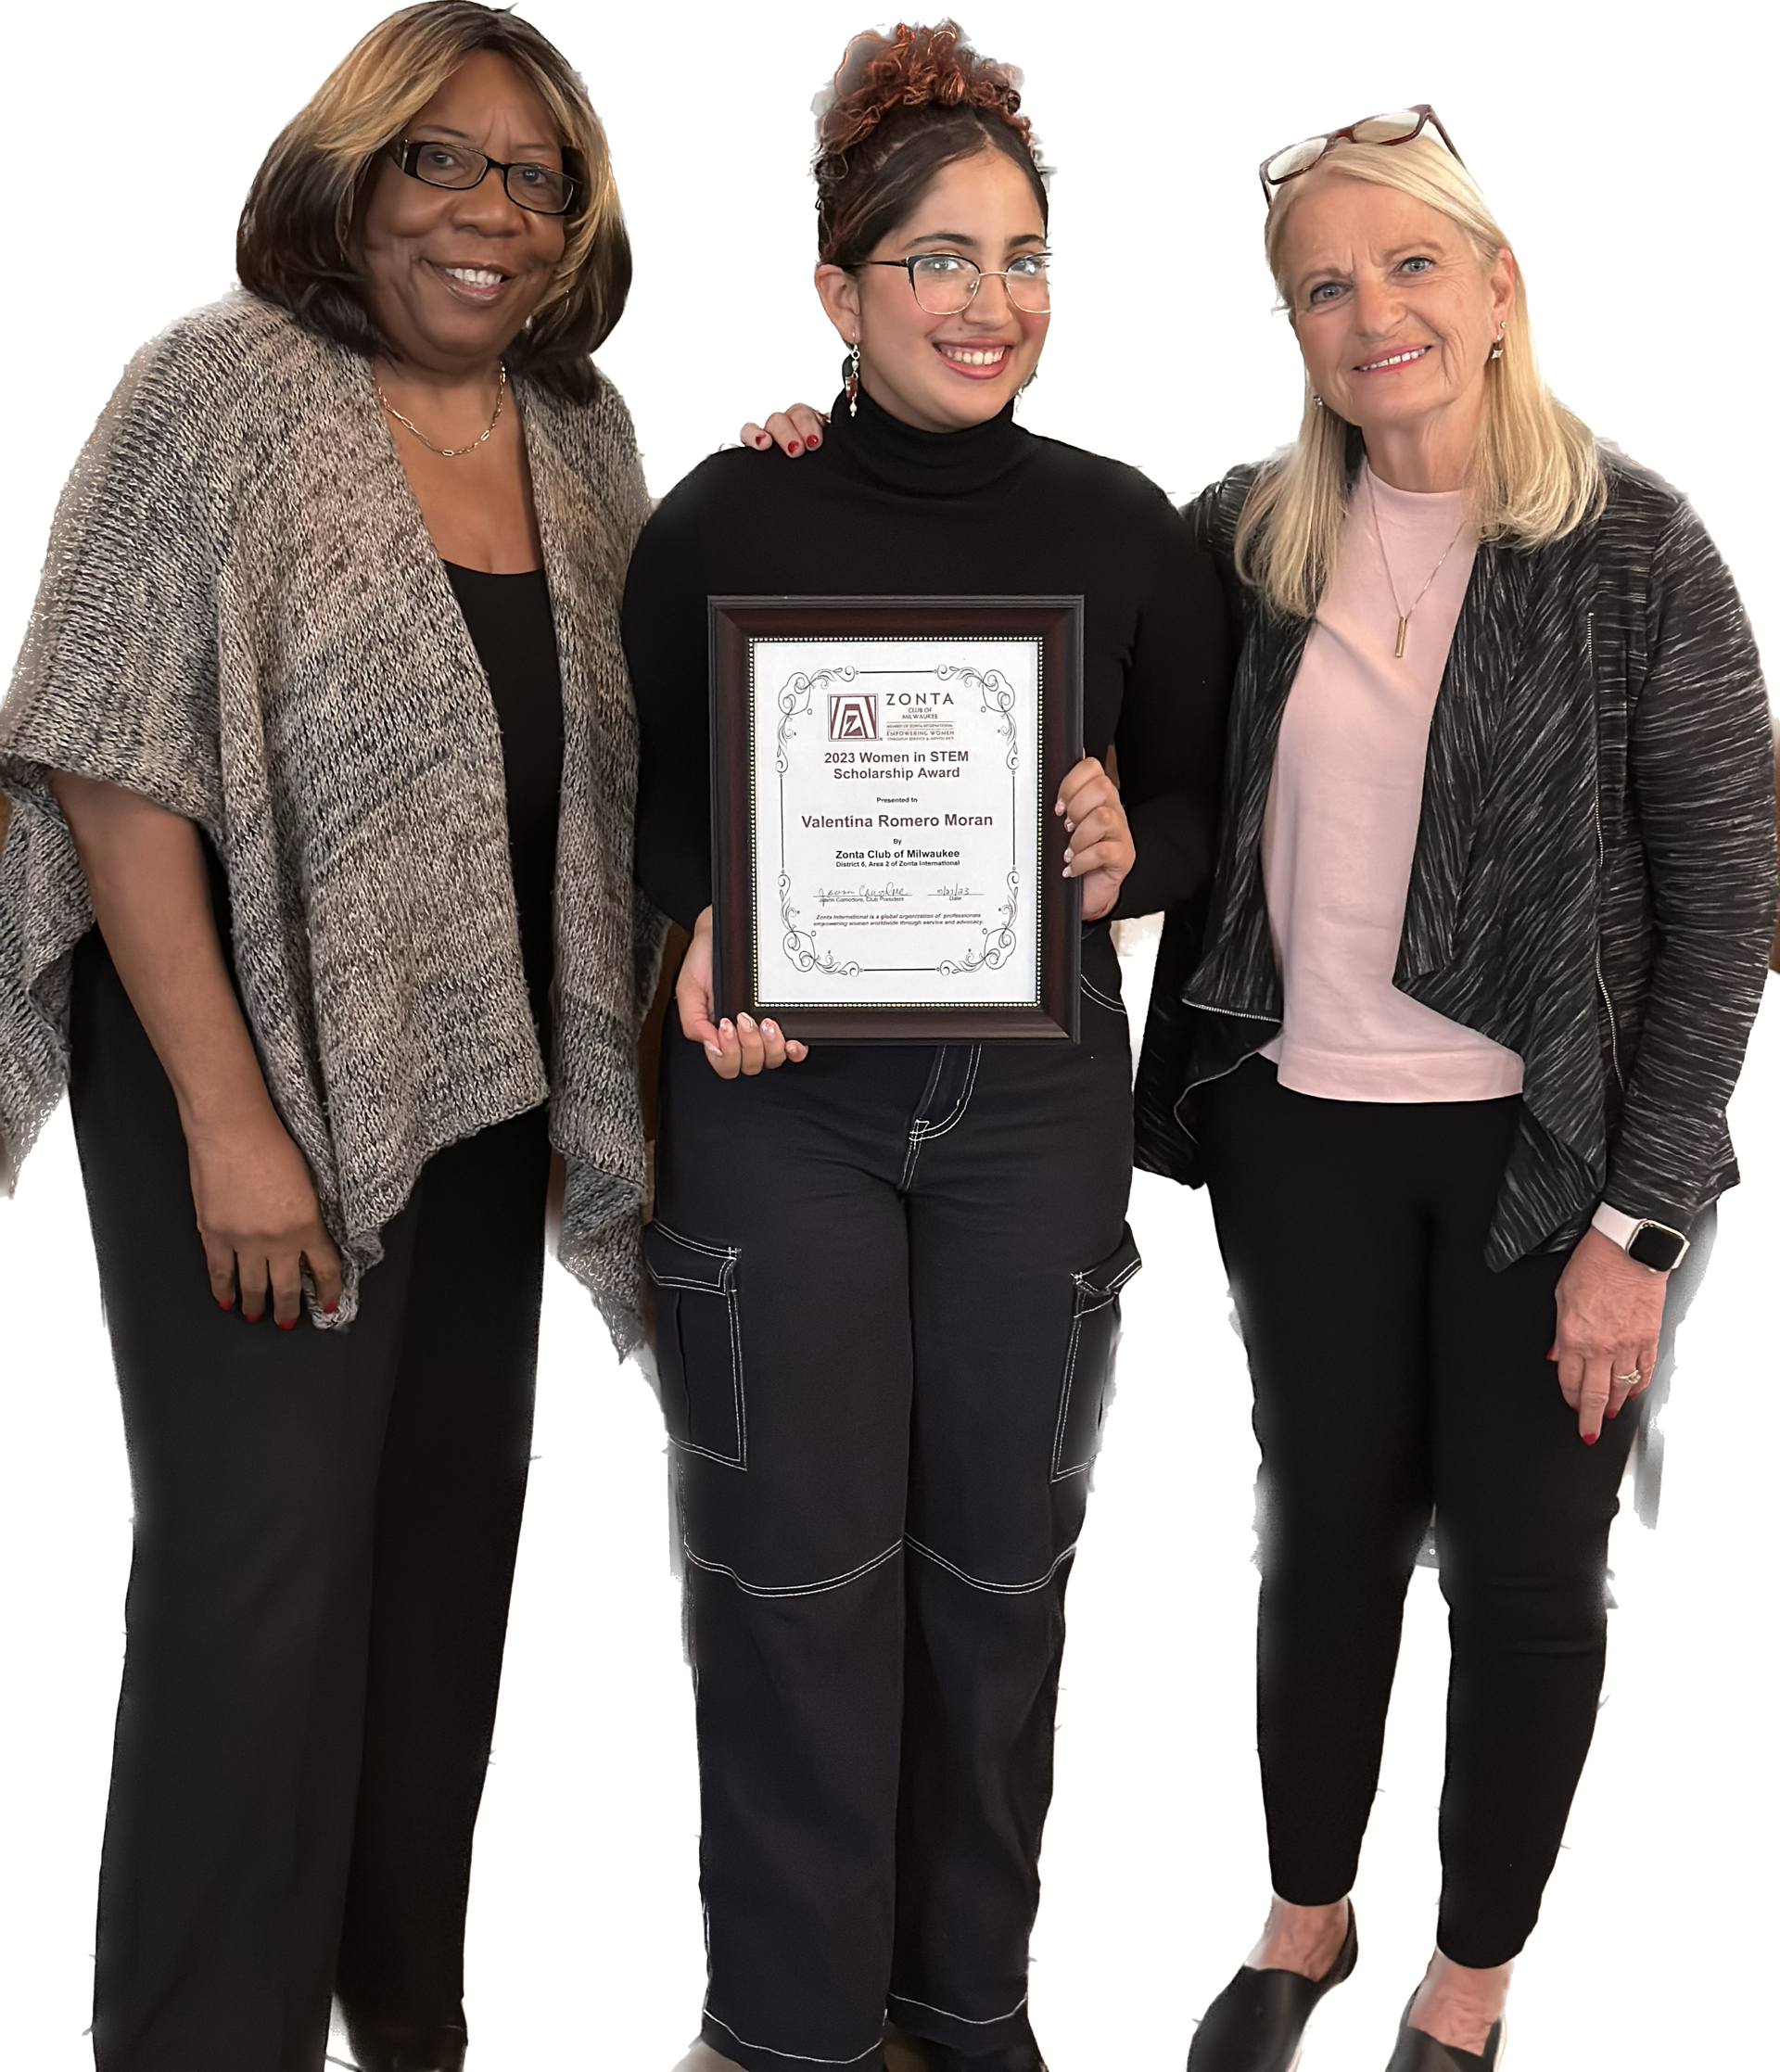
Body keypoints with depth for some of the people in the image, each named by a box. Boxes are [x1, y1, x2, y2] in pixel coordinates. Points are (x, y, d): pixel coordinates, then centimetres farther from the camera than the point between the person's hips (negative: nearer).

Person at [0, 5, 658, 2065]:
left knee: (446, 1559, 14)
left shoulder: (587, 438, 8)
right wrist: (227, 1116, -19)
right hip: (253, 1082, -6)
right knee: (266, 1569, -4)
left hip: (483, 1089, 6)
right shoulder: (227, 384, -10)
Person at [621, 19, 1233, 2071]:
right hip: (783, 1087, -1)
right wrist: (709, 929, -13)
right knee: (795, 1565, 4)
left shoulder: (1129, 530, 2)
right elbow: (646, 791, 7)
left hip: (1036, 1094, 2)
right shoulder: (723, 516, -1)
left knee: (997, 1560, 11)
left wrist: (1129, 851, -13)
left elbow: (1203, 801, 10)